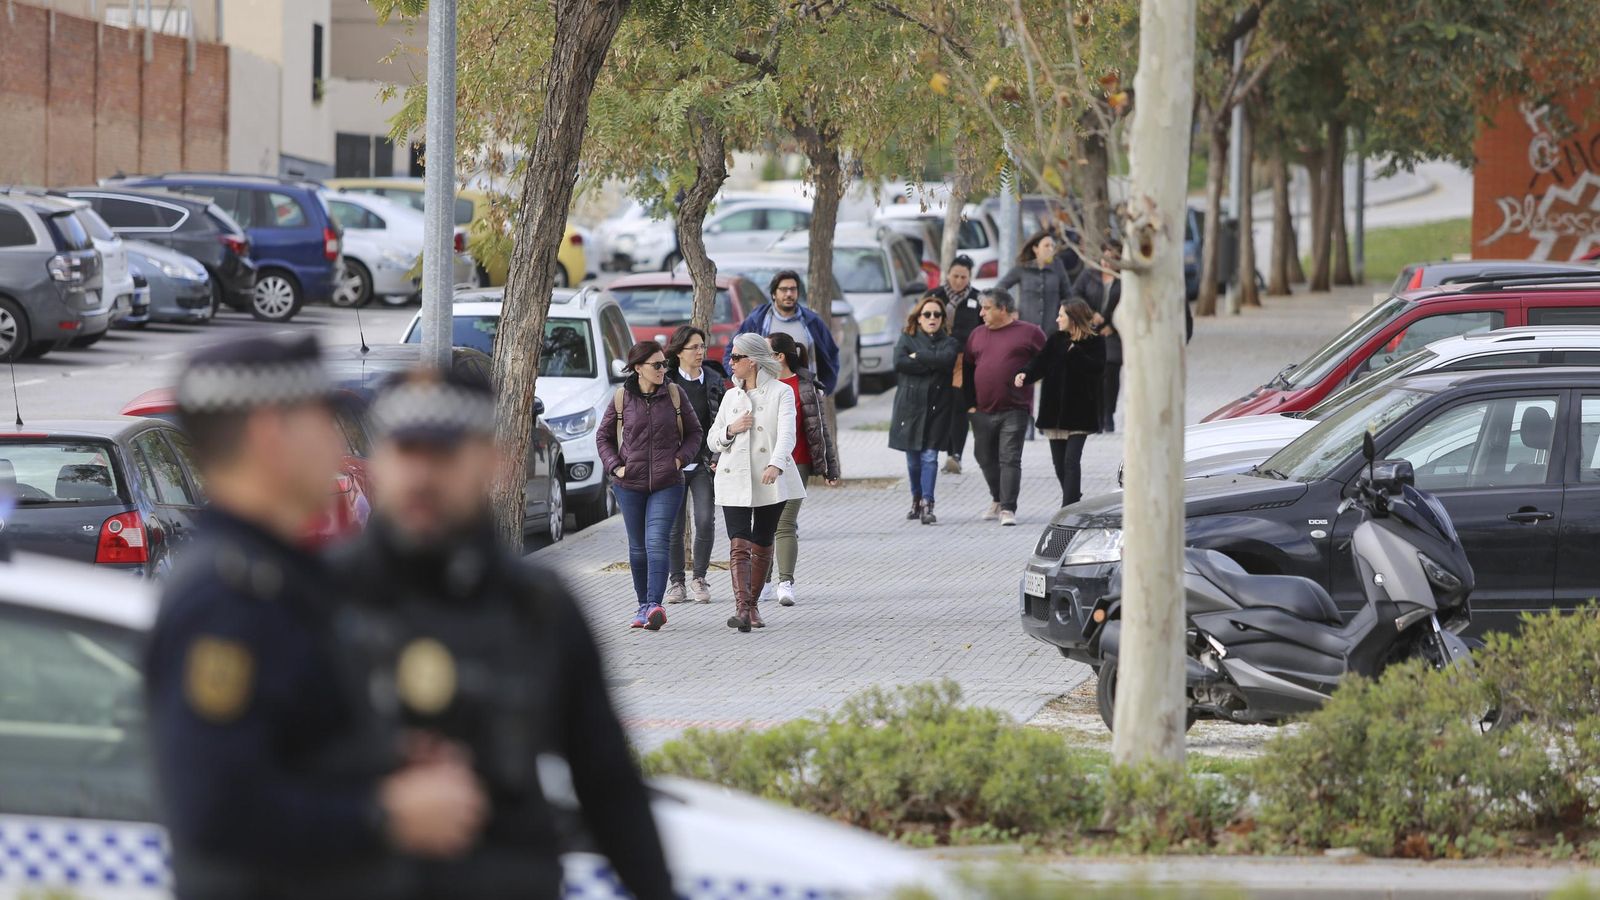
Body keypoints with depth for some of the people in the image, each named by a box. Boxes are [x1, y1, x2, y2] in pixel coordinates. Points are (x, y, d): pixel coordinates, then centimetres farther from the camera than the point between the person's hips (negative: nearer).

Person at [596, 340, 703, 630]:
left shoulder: (674, 394, 1)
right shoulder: (622, 399, 1)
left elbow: (694, 432, 11)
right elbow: (603, 436, 12)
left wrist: (681, 459, -4)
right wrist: (615, 466, -1)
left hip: (667, 484, -1)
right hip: (630, 484, 2)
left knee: (657, 542, -15)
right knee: (638, 547, 8)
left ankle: (655, 605, -24)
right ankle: (643, 605, 20)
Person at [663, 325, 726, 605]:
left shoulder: (714, 380, 7)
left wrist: (719, 458, 2)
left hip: (704, 463, 1)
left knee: (705, 520, -9)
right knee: (674, 526, 2)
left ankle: (700, 578, 6)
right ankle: (676, 582, 12)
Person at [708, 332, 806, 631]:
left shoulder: (781, 392, -2)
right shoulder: (731, 397, 13)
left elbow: (787, 433, -16)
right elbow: (713, 441, 17)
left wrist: (776, 464, -34)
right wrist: (731, 429, -6)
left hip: (771, 481, -2)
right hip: (735, 481, 2)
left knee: (762, 545, 7)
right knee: (739, 545, -12)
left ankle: (753, 605, 23)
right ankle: (742, 607, -24)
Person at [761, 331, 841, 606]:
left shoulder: (805, 387, -2)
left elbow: (820, 428, 1)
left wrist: (830, 469, 1)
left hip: (794, 465, -4)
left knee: (785, 524, -10)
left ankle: (786, 583, -11)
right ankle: (764, 583, 14)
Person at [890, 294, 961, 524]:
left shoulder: (948, 342, 8)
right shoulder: (907, 339, 9)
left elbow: (947, 359, -14)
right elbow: (899, 363, -10)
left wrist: (918, 357, -9)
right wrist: (932, 365, -10)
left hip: (937, 407, -1)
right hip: (910, 404, 1)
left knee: (929, 456, -8)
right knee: (913, 457, 7)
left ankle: (926, 504, -10)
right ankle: (916, 499, 25)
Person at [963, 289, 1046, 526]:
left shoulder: (1028, 333, -1)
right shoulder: (977, 335, 13)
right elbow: (967, 370, 16)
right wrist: (970, 403, 9)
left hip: (1014, 410, -5)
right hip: (982, 411, 5)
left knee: (1010, 460, -9)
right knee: (986, 459, 14)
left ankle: (1008, 508, -8)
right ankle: (997, 499, 32)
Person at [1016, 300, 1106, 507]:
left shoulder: (1095, 343, -3)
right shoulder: (1056, 341, 9)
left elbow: (1096, 367, -18)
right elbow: (1040, 362, -2)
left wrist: (1074, 351, -19)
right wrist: (1025, 374, -20)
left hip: (1079, 412, -5)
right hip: (1055, 410, 5)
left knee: (1071, 461, -12)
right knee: (1059, 463, 9)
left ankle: (1069, 509, -15)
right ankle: (1073, 502, 26)